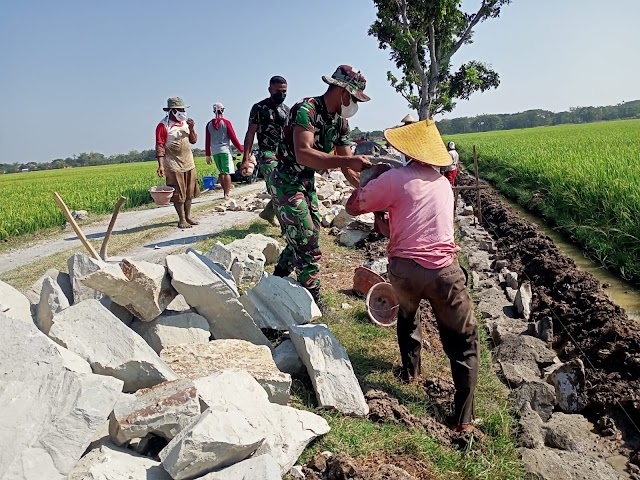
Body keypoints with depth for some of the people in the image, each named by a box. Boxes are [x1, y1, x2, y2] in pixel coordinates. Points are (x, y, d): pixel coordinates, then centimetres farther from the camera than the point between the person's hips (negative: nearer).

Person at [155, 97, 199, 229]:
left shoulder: (185, 123, 11)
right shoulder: (163, 126, -11)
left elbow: (193, 141, 15)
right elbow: (160, 147, -14)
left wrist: (191, 128, -3)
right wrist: (161, 165, -22)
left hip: (189, 164, 7)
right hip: (174, 166, -7)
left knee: (189, 192, 13)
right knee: (178, 194, 0)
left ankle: (188, 216, 24)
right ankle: (182, 220, 9)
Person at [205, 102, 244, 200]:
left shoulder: (209, 124, 8)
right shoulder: (226, 122, -4)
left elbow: (207, 141, 9)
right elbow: (233, 138, -5)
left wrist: (207, 155, 14)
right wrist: (242, 149, 3)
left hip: (214, 152, 4)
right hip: (225, 150, -4)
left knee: (221, 172, 15)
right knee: (227, 173, -4)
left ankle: (226, 190, 21)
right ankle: (226, 194, -7)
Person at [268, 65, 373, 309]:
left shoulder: (340, 121, 3)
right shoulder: (307, 109, -24)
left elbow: (347, 164, 4)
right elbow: (303, 154, -39)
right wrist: (348, 161, -43)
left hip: (307, 182, 9)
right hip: (285, 182, -9)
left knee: (302, 239, 18)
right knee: (307, 244, -7)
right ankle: (314, 304, 6)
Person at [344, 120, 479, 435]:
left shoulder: (394, 178, -2)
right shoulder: (443, 183, 14)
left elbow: (352, 207, 7)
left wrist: (373, 176, 18)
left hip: (403, 270, -1)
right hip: (443, 271, 1)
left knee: (407, 313, 34)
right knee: (464, 344, 12)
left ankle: (410, 371, 43)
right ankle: (463, 421, 6)